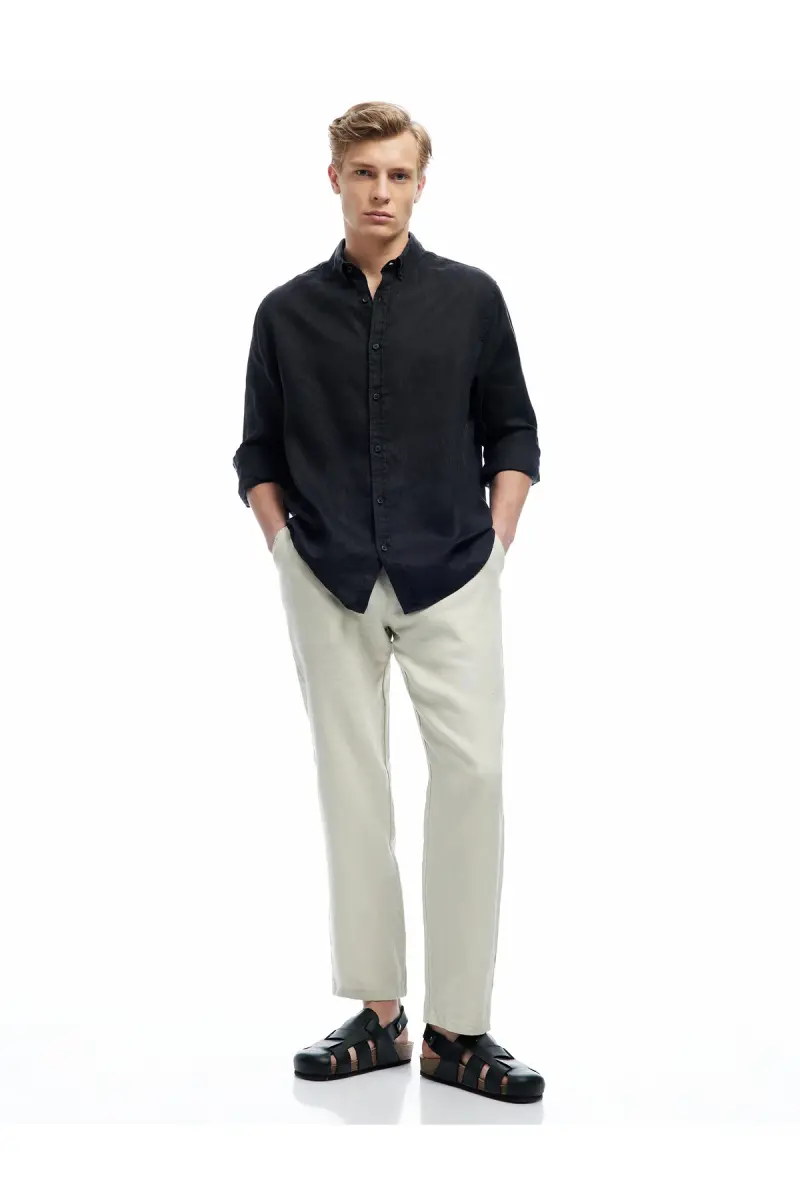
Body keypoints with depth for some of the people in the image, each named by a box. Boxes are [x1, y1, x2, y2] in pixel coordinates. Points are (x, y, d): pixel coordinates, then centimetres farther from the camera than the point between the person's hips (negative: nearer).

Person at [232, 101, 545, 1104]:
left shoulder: (469, 297, 4)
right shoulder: (287, 312, 6)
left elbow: (514, 435, 9)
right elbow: (259, 450, 13)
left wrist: (495, 544, -1)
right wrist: (286, 551, 2)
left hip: (450, 579, -1)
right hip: (330, 587, 1)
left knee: (471, 773, -11)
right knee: (352, 787, 4)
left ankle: (458, 1028, -4)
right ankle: (376, 1012, 13)